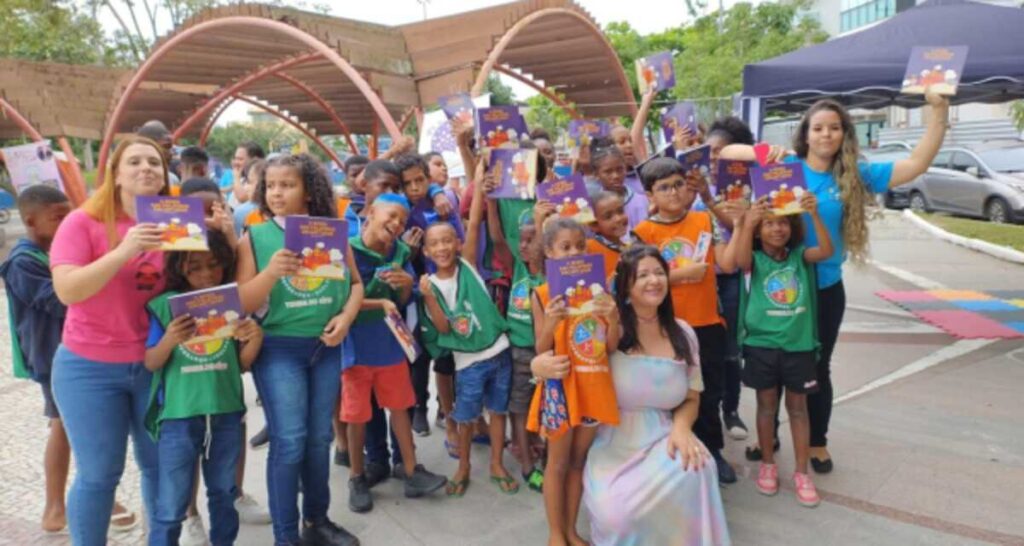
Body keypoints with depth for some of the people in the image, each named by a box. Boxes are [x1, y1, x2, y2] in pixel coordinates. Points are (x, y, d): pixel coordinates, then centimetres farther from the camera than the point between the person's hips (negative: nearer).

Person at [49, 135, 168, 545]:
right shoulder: (83, 222, -8)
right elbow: (67, 291, -19)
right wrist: (123, 252, -31)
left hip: (154, 363, 3)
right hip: (90, 367, -3)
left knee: (161, 464, 12)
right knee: (99, 474, 2)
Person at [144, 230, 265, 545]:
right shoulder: (164, 305, -4)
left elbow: (242, 364, 4)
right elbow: (150, 364, -4)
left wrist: (256, 339, -15)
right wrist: (169, 340, -23)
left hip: (226, 414, 3)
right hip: (178, 417, -2)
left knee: (224, 495, 19)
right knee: (171, 507, 5)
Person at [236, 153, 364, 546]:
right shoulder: (255, 238, -4)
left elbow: (356, 282, 9)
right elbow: (241, 303, -8)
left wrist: (346, 316, -9)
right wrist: (271, 272, -24)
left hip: (325, 348, 3)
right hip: (278, 349, -3)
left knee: (320, 438, 13)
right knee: (289, 442, -2)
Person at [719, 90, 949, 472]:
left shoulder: (855, 176, -1)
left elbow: (917, 163, -4)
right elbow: (727, 152, -8)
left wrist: (939, 111, -13)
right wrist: (764, 152, -26)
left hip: (825, 290, 1)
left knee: (817, 369, 14)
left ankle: (818, 442, 33)